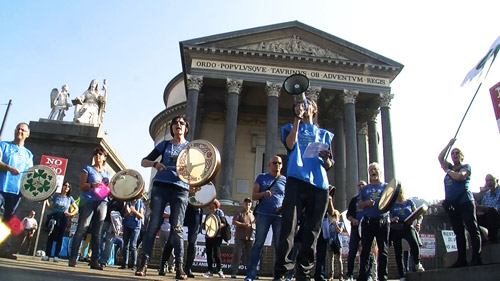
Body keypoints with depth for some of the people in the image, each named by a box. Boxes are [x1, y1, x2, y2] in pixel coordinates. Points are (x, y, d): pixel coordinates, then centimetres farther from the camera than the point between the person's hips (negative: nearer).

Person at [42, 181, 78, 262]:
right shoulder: (56, 196, 10)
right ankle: (47, 255, 1)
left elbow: (76, 208, 15)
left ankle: (56, 256, 1)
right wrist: (46, 200, -6)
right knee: (50, 236, -4)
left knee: (59, 237, -1)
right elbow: (49, 206, 8)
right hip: (53, 217, 0)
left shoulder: (70, 198, 10)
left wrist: (71, 214, 0)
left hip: (63, 219, 0)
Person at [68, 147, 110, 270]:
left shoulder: (107, 173, 21)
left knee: (97, 233, 1)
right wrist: (92, 185, -19)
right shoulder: (88, 169, 10)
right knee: (82, 229, -11)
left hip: (102, 202, 3)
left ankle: (95, 260, 1)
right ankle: (72, 258, -7)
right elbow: (82, 186, 0)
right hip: (88, 201, -3)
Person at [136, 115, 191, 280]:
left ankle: (179, 267, -1)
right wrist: (154, 164, -10)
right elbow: (144, 161, 12)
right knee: (153, 226, -2)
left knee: (177, 229, -4)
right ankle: (144, 263, 4)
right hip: (160, 187, 1)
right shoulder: (164, 145, 14)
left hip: (180, 189, -1)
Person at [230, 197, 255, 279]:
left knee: (250, 255, 4)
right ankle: (233, 272, -3)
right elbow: (234, 222, -6)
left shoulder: (253, 214, 17)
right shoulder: (240, 213, 3)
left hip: (250, 237, 4)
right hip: (239, 237, -4)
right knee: (237, 254, -6)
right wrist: (243, 224, -15)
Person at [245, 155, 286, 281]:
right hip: (263, 214, -1)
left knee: (280, 246, 1)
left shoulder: (285, 180, 11)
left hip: (280, 216, 1)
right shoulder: (261, 177, 9)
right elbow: (254, 196, 5)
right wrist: (263, 194, -16)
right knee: (258, 244, -2)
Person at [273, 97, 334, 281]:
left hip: (319, 184, 3)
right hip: (297, 180, -3)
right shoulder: (291, 127, 20)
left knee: (312, 231, 2)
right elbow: (290, 145, -4)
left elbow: (329, 166, 19)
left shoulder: (324, 134, 25)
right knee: (289, 225, -13)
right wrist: (297, 118, -2)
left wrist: (326, 158, -4)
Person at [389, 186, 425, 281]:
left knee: (414, 243, -28)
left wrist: (418, 222, -8)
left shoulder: (409, 202, 13)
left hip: (408, 226, -1)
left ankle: (417, 264, 1)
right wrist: (392, 219, -14)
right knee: (398, 251, 0)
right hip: (395, 228, 1)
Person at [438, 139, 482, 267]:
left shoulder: (466, 167, 4)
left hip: (465, 201, -6)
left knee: (472, 229, -8)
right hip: (451, 204, 6)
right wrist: (449, 144, 15)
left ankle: (476, 258, -9)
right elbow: (440, 158, 14)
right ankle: (462, 260, 7)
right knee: (458, 232, 5)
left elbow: (458, 176, -14)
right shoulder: (450, 168, 22)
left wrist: (448, 171, 2)